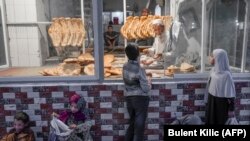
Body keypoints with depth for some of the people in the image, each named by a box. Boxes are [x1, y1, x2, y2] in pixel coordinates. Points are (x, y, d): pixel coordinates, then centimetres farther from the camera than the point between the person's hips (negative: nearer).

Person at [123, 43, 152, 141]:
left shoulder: (125, 67, 1)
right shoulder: (140, 70, -18)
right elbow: (146, 89, -15)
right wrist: (148, 81, 4)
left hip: (129, 98, 6)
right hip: (140, 99, -6)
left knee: (132, 123, 20)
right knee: (139, 126, 4)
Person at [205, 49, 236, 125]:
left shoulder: (226, 75, -23)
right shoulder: (214, 70, 0)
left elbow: (230, 93, -18)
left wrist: (231, 109, -14)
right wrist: (207, 100, 16)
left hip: (221, 104, -7)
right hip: (211, 102, 7)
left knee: (220, 122, 9)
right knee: (210, 121, 17)